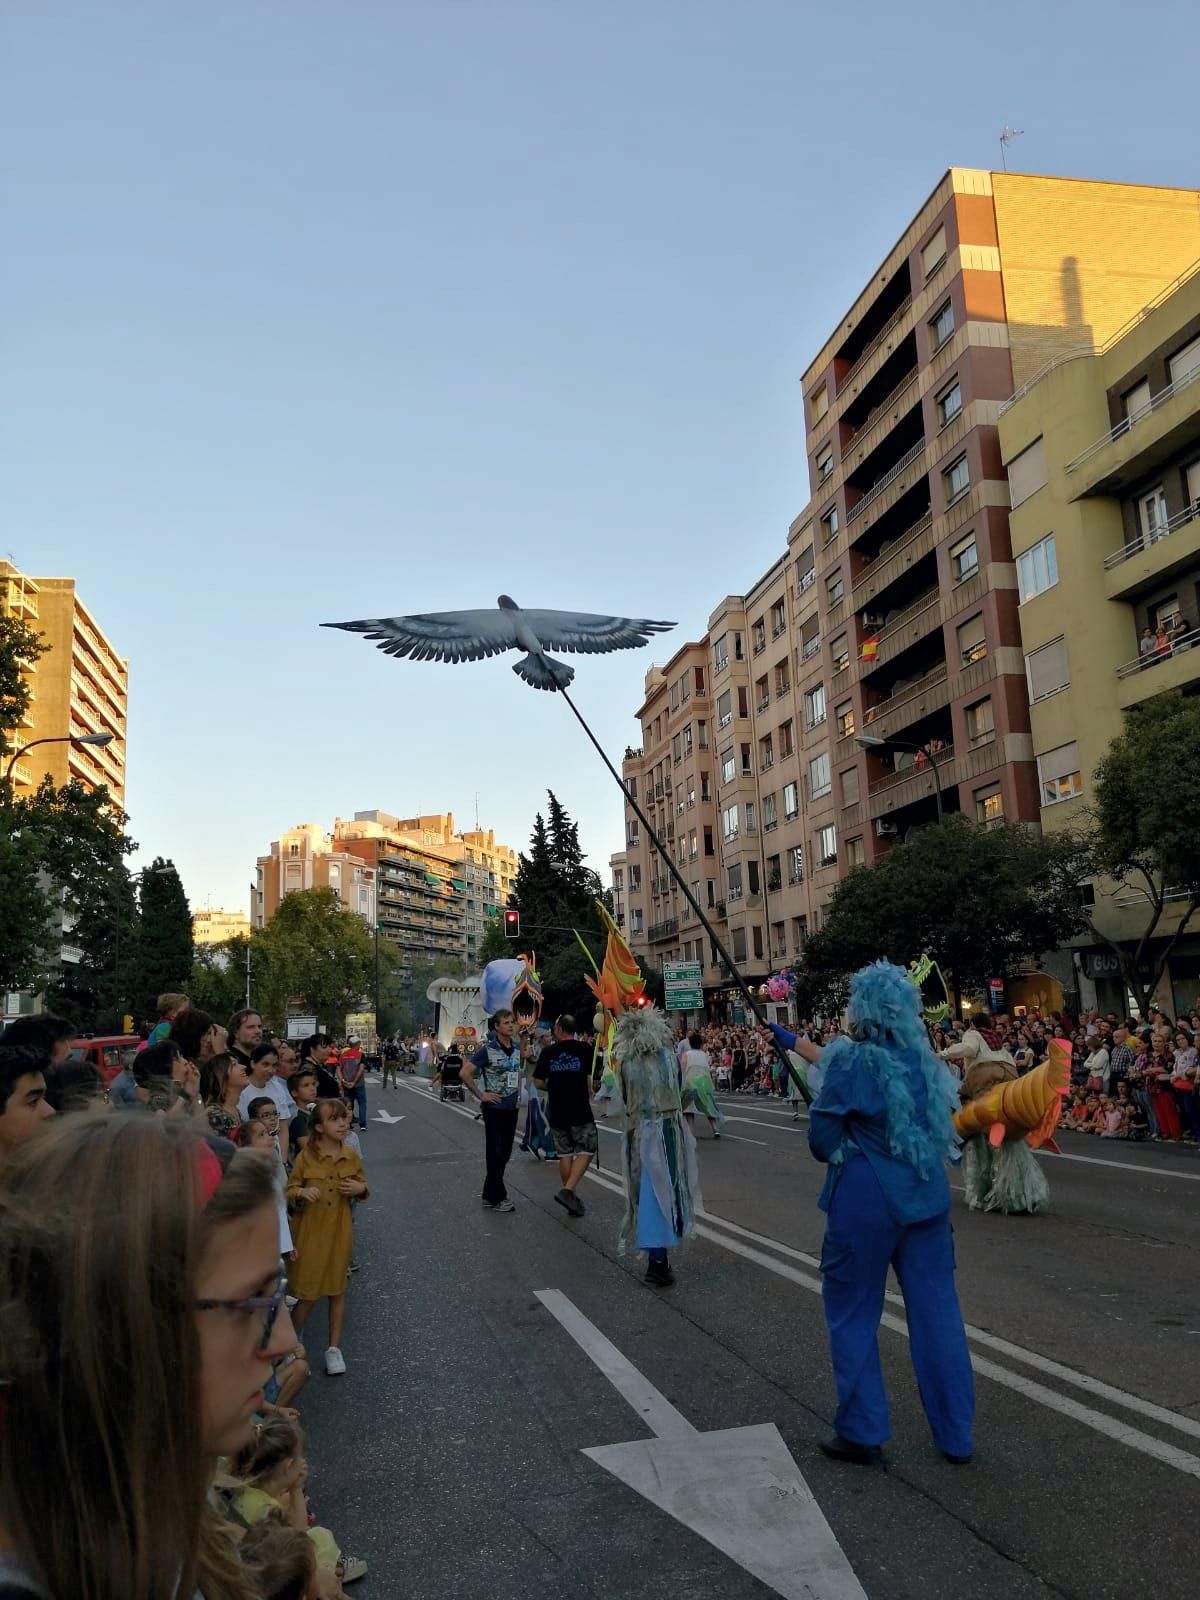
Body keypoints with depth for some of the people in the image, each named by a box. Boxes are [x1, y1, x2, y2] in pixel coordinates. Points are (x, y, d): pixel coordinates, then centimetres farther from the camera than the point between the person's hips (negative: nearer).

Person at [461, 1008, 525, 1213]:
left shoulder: (516, 1046, 4)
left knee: (505, 1152, 12)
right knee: (495, 1152, 0)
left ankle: (490, 1195, 24)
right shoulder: (487, 1048, -13)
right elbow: (465, 1073, -14)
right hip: (494, 1108, -6)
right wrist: (481, 1095, -12)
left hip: (511, 1108, 6)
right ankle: (498, 1198, 10)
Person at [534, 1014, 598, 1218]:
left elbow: (538, 1082, 4)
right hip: (580, 1110, -3)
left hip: (557, 1111, 3)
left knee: (564, 1154, 13)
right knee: (586, 1151, 3)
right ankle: (568, 1190, -13)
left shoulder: (548, 1052, 0)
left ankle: (571, 1196, 17)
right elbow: (588, 1080, -3)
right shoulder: (583, 1049, -5)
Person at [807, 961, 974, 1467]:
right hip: (926, 1196, 6)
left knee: (853, 1313, 10)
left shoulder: (850, 1059, -15)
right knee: (936, 1310, 13)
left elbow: (823, 1137, -11)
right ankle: (955, 1435, 23)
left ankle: (862, 1433, 19)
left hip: (865, 1200, -5)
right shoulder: (924, 1059, 4)